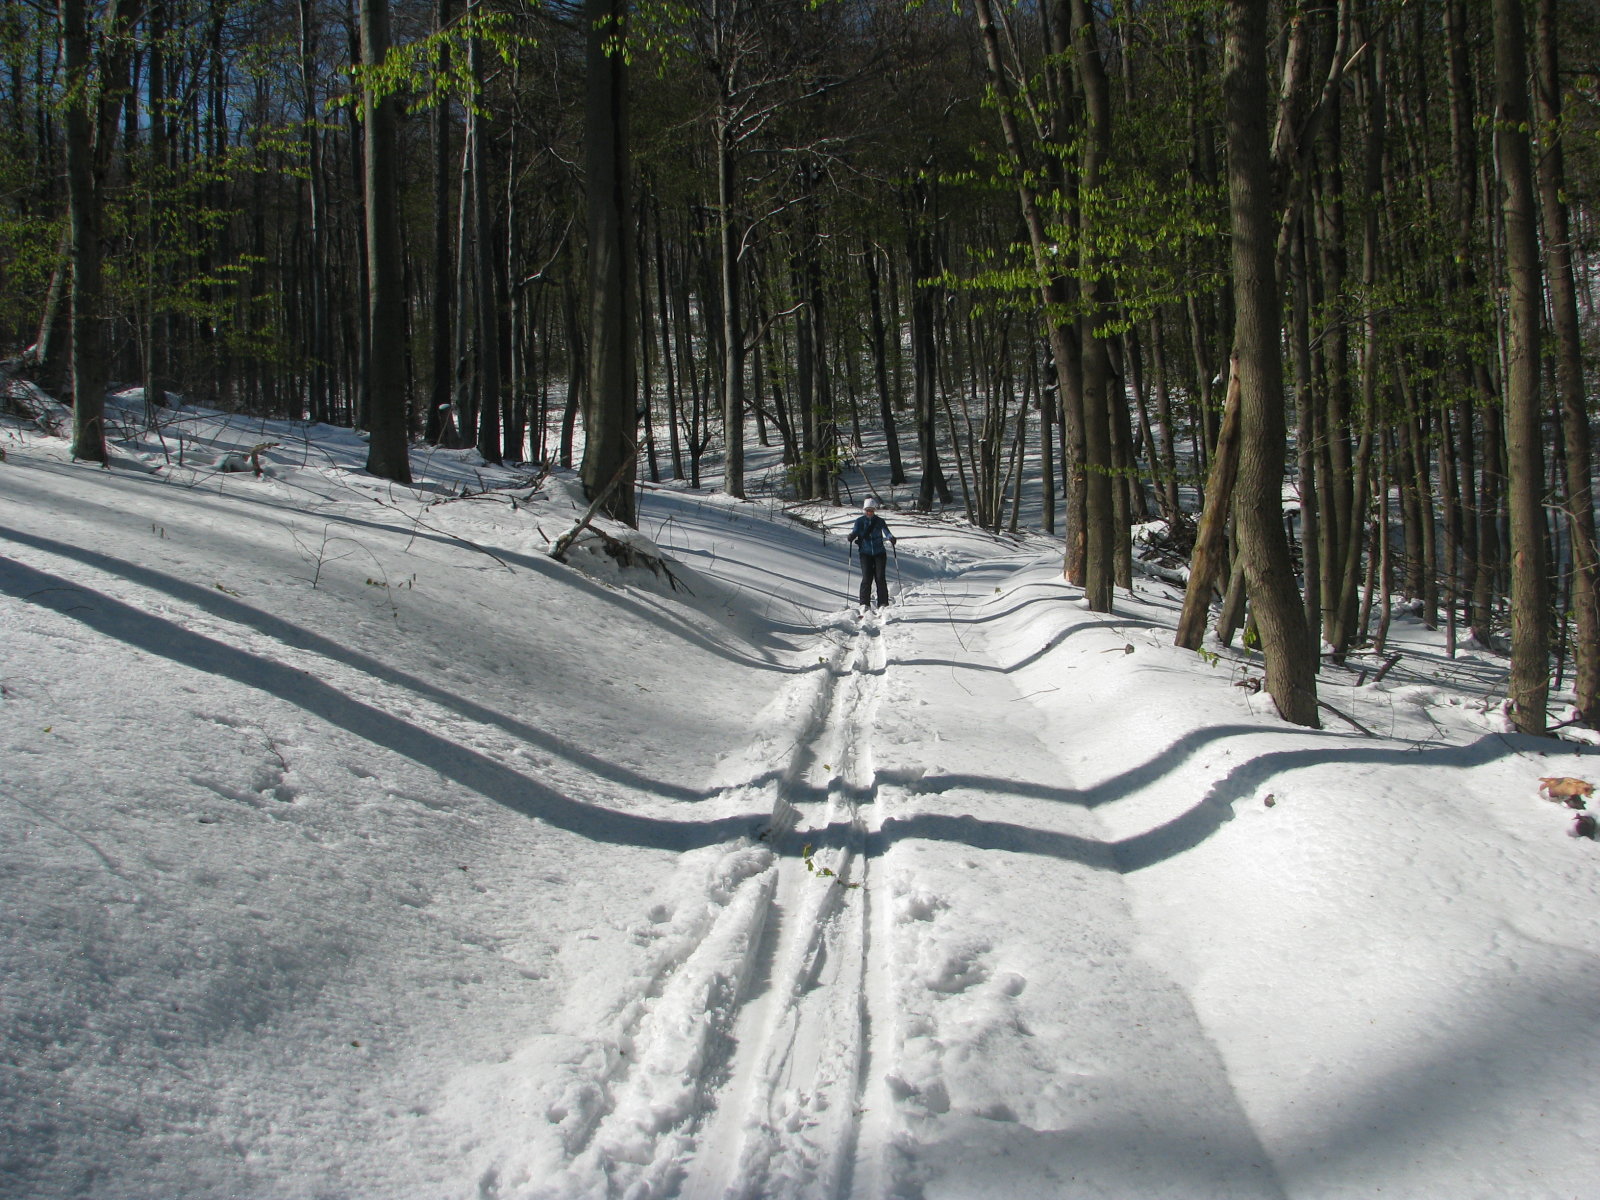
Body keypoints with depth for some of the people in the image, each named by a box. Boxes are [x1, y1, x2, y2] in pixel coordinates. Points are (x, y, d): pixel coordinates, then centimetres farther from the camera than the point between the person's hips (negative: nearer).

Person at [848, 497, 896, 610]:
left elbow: (886, 531, -7)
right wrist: (852, 536, -30)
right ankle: (864, 603, -5)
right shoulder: (859, 521, 5)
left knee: (880, 578, -6)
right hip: (865, 553, 0)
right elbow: (855, 531, -7)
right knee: (866, 578, -9)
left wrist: (891, 538, -29)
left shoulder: (880, 521, 5)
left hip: (879, 553, 0)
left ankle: (883, 604, -2)